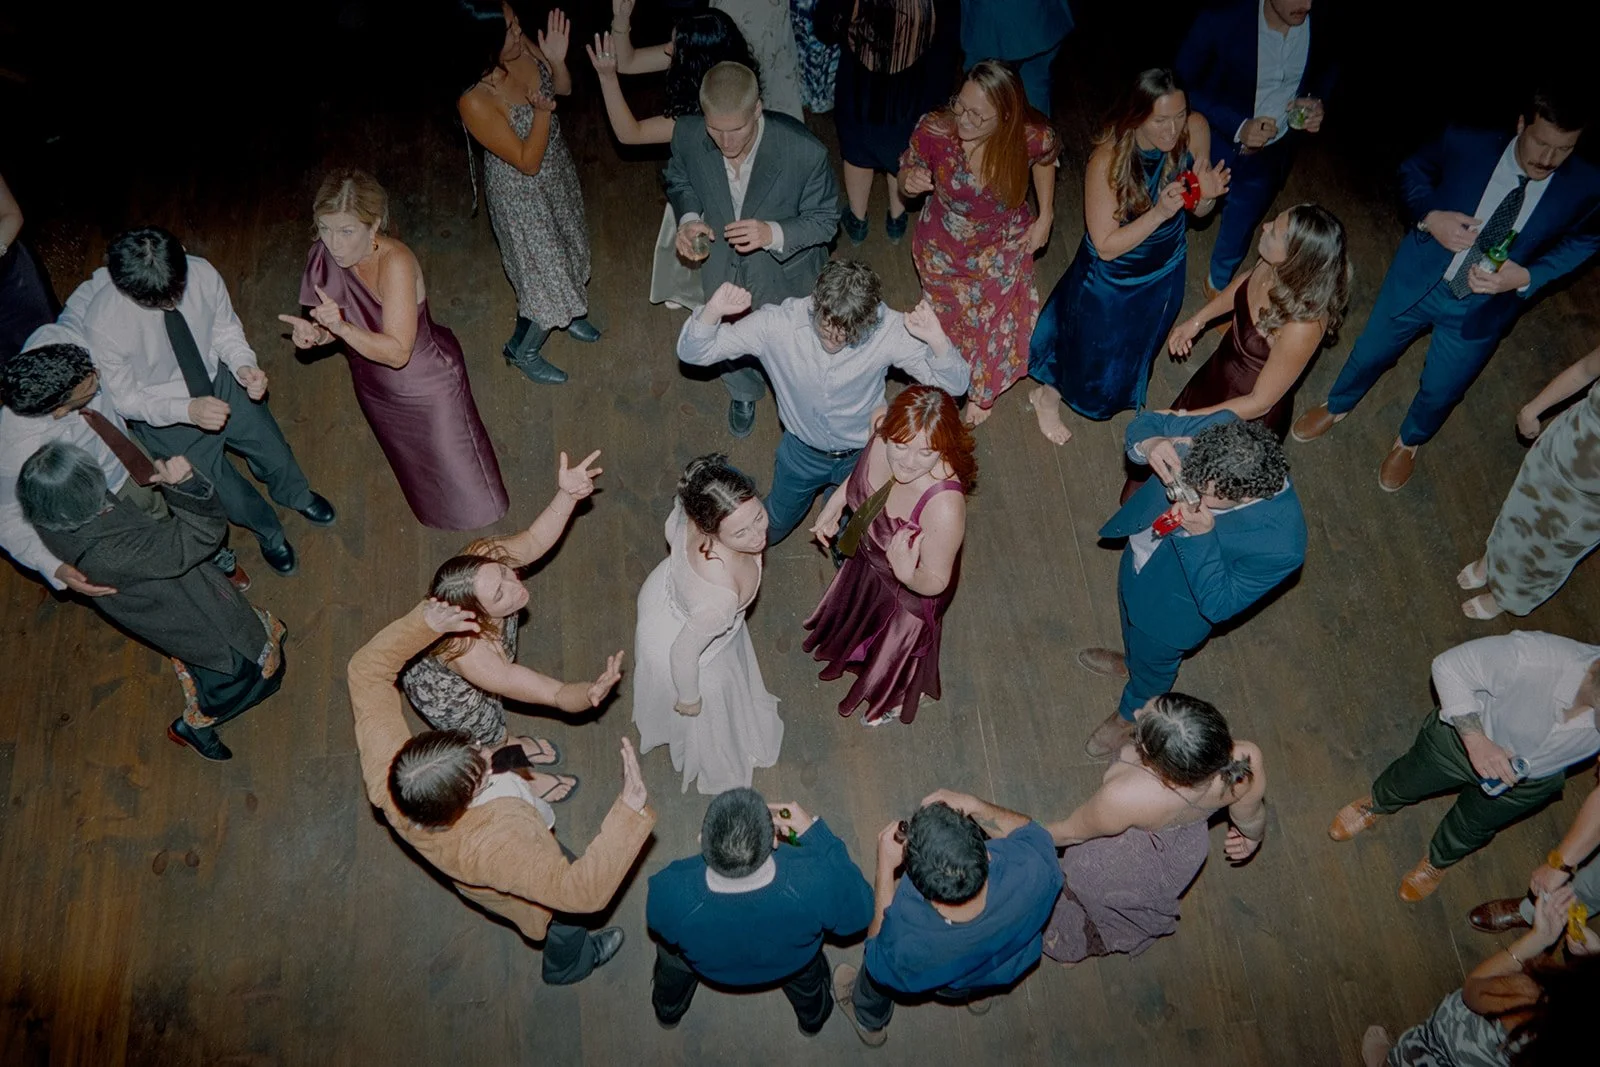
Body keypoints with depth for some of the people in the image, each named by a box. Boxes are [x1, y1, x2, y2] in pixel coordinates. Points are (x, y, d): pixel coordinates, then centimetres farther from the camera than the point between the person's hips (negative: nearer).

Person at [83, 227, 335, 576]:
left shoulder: (202, 274, -26)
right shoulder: (102, 323, -33)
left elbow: (226, 328, -5)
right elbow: (125, 399, -19)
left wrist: (243, 365, -25)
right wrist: (187, 410, -34)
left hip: (217, 379, 3)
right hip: (161, 412, -3)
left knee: (274, 452, 11)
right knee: (228, 494, 1)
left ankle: (296, 495, 51)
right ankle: (268, 532, 38)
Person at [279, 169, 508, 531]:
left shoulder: (395, 263, -35)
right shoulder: (328, 255, -17)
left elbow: (397, 352, -35)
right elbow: (342, 325, -2)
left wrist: (342, 327, -48)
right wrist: (316, 333, -24)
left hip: (426, 388, -6)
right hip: (375, 388, 6)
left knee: (464, 489, 14)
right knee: (416, 473, 33)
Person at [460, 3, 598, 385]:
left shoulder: (522, 45, -18)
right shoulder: (475, 102, -36)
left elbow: (563, 88, 0)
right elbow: (528, 163, -27)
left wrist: (557, 60, -20)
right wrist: (542, 111, -40)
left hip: (558, 168, 7)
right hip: (523, 193, -7)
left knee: (568, 250, 28)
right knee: (546, 272, 8)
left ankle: (565, 313, 58)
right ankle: (522, 349, 35)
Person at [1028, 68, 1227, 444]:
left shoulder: (1196, 129, -21)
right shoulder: (1108, 160, -34)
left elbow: (1198, 212, -7)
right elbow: (1106, 246, -29)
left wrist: (1207, 195, -30)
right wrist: (1160, 212, -39)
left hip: (1165, 272, 5)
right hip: (1112, 278, -5)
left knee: (1136, 347, 30)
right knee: (1092, 354, 17)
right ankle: (1047, 395, 50)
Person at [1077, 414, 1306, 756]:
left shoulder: (1281, 546, -41)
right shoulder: (1222, 425, -31)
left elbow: (1219, 605, -28)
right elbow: (1146, 423, -15)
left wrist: (1201, 536, -43)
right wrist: (1148, 444, -40)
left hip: (1172, 607, -4)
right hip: (1140, 549, 5)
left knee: (1153, 661, 28)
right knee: (1129, 610, 36)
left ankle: (1131, 715, 63)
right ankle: (1129, 660, 72)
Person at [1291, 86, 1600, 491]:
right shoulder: (1467, 144, -22)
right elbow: (1413, 169, -3)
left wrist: (1526, 277, -21)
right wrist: (1429, 216, -22)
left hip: (1482, 308, 0)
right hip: (1418, 280, 0)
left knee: (1441, 391, 18)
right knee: (1371, 353, 21)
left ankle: (1409, 441, 51)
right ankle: (1337, 406, 53)